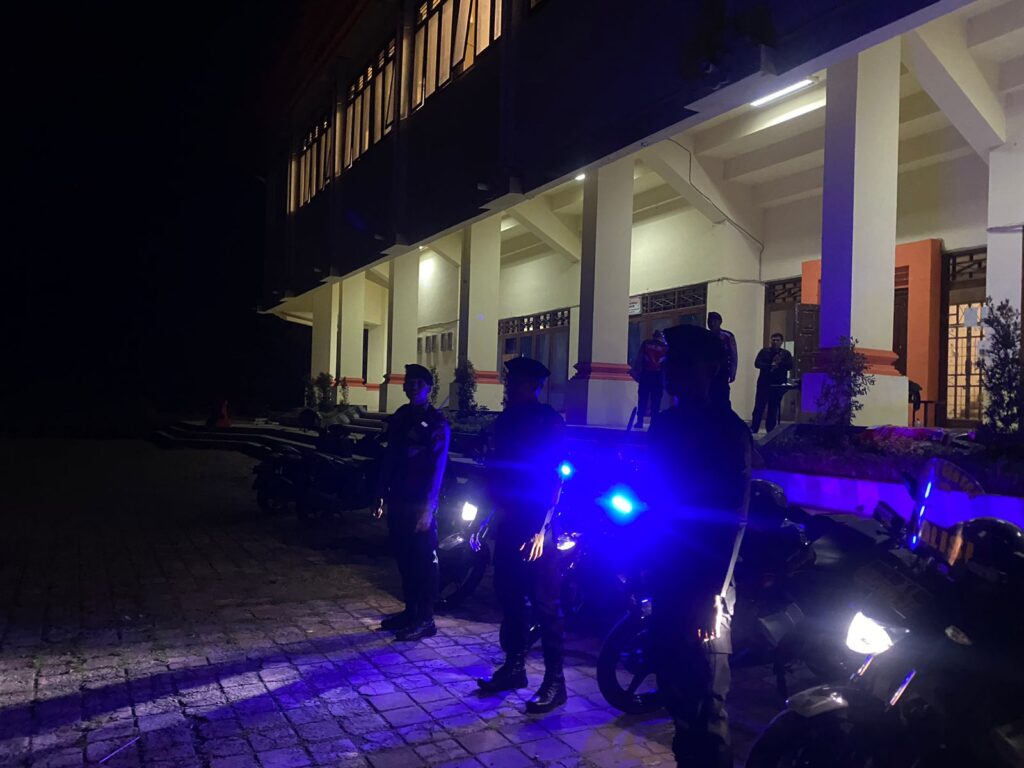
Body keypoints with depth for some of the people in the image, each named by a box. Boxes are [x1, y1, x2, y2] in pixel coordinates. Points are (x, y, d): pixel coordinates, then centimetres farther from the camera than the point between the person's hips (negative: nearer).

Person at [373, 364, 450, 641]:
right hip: (398, 501, 7)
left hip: (420, 504, -7)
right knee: (404, 557, 14)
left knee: (424, 561, -1)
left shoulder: (436, 422, -9)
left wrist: (428, 507, -18)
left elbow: (438, 467, -13)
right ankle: (410, 611, 26)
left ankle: (425, 619, 7)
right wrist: (382, 495, 14)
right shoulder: (400, 417, 12)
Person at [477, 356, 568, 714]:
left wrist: (542, 527, -20)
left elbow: (555, 476, -15)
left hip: (536, 524, -8)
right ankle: (514, 666, 28)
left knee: (545, 603, -3)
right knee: (509, 596, 15)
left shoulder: (548, 421, -10)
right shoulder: (506, 419, 12)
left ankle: (555, 681, 6)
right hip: (507, 522, 8)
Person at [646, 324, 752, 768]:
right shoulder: (663, 424, 11)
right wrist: (644, 569, 13)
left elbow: (733, 519, -15)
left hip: (703, 585, -7)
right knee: (673, 689, 18)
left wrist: (712, 595, -19)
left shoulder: (728, 430, -9)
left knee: (706, 703, -1)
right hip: (665, 578, 7)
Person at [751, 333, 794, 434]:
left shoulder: (786, 353, 9)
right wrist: (771, 366, -15)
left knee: (774, 409, 5)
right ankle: (753, 429, -2)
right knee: (759, 407, -5)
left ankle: (770, 431, 11)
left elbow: (790, 366, -3)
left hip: (778, 385, 1)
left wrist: (779, 363, -16)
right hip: (764, 383, -1)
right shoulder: (764, 351, 6)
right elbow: (757, 363, -6)